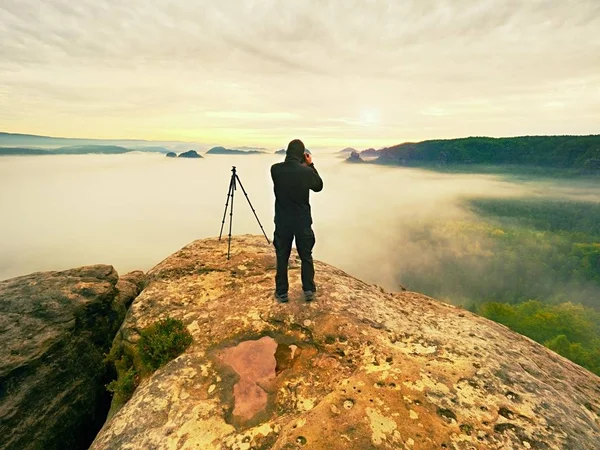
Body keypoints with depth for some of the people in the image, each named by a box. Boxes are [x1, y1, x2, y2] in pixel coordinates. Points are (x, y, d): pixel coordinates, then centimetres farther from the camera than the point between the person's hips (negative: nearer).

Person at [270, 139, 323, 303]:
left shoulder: (275, 169, -8)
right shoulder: (306, 171, -13)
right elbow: (319, 186, 7)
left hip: (282, 222, 1)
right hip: (303, 222, -1)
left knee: (282, 257, 13)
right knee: (306, 257, 16)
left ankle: (282, 293, 21)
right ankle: (309, 291, 24)